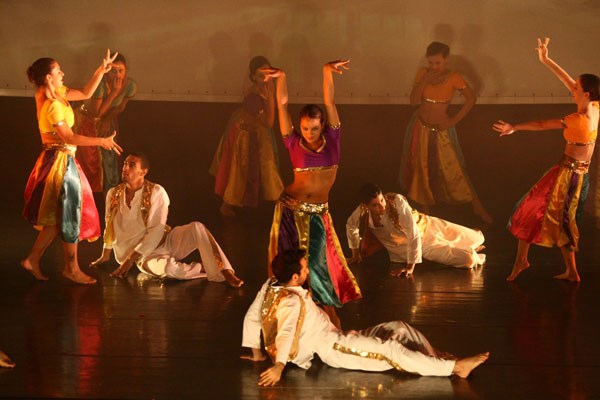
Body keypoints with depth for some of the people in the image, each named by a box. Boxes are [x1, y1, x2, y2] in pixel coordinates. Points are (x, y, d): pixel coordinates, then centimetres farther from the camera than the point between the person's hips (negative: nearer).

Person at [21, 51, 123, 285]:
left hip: (61, 160, 10)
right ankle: (71, 268, 12)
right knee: (70, 214, 1)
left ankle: (33, 260, 20)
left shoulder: (56, 94, 7)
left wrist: (101, 71, 8)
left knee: (57, 217, 16)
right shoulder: (52, 105, -21)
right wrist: (101, 141, -18)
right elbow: (69, 137, -23)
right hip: (61, 160, -10)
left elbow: (85, 93, 17)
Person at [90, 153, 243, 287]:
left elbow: (155, 231, -18)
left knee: (196, 227, -29)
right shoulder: (114, 194, -1)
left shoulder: (157, 192, -12)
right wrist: (105, 256, 26)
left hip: (166, 242, -1)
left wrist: (131, 259, -22)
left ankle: (226, 272, -32)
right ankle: (203, 269, -22)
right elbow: (109, 226, 16)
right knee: (149, 265, -38)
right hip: (146, 255, 1)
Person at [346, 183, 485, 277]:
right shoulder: (362, 213, -25)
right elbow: (351, 226, 0)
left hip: (424, 229, -2)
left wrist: (410, 267, -38)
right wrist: (356, 254, 9)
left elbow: (414, 235, -38)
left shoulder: (397, 202, -38)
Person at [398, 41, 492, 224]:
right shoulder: (422, 73, -6)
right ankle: (425, 207, 27)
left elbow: (471, 99, -7)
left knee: (452, 168, -1)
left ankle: (478, 207, 11)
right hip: (420, 127, 3)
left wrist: (455, 120, -10)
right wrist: (425, 80, -22)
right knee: (421, 169, 11)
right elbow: (414, 101, -13)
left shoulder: (453, 78, -15)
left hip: (441, 129, -3)